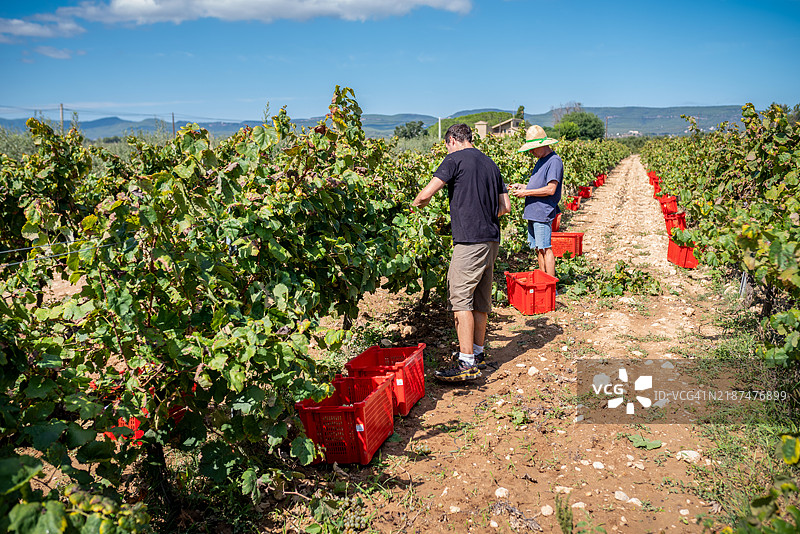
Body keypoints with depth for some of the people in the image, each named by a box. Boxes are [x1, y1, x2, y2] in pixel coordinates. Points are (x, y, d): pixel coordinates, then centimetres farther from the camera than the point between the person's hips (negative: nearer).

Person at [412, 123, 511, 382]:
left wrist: (414, 206, 7)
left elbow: (426, 194, -13)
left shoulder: (455, 159, -4)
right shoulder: (490, 163, 18)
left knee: (460, 298, -7)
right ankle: (478, 354, 24)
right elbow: (505, 206, 19)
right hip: (492, 239, 8)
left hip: (470, 240, -8)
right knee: (481, 300, 14)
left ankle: (467, 363, -9)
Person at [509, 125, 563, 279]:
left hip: (543, 213, -9)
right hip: (533, 213, 9)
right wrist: (522, 186, 9)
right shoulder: (541, 160, 17)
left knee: (546, 249, -6)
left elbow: (550, 189, -19)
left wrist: (526, 192, -15)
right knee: (538, 249, 12)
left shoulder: (554, 160, -12)